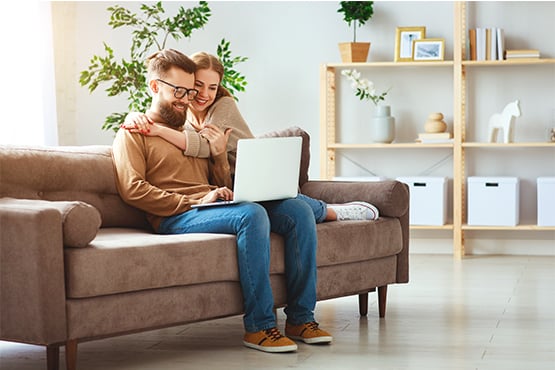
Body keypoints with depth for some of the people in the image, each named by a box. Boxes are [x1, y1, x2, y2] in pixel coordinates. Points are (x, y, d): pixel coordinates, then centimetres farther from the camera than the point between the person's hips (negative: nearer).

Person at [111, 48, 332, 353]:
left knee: (298, 210, -14)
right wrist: (194, 202, -15)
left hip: (214, 208, 7)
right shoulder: (133, 133, 9)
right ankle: (258, 327, -31)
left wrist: (220, 156, 8)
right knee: (252, 214, -34)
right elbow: (133, 190, -9)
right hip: (176, 219, -7)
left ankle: (300, 318, -14)